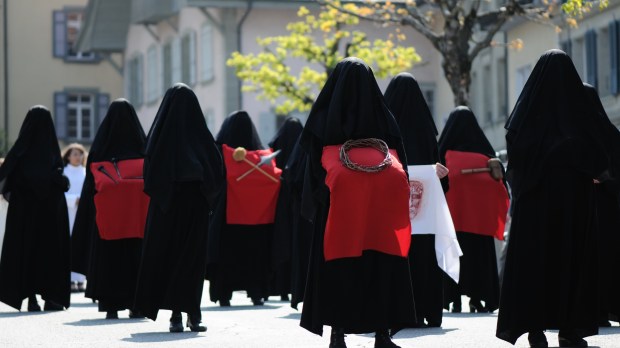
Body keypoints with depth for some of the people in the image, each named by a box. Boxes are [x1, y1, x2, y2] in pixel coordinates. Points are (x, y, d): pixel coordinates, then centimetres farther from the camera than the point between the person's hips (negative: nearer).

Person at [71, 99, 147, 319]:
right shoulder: (141, 143, 0)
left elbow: (92, 180, 0)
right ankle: (136, 304, 3)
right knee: (135, 255, 5)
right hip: (136, 214, 0)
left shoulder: (100, 144, -1)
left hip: (105, 214, 0)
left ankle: (110, 305, 1)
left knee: (106, 255, 4)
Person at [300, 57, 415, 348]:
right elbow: (398, 157, 7)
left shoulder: (324, 116, 4)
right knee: (379, 263, 6)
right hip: (379, 203, 1)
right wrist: (397, 196, 10)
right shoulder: (383, 115, 8)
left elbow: (313, 157, 2)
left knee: (336, 264, 4)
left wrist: (316, 199, 8)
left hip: (337, 203, -1)